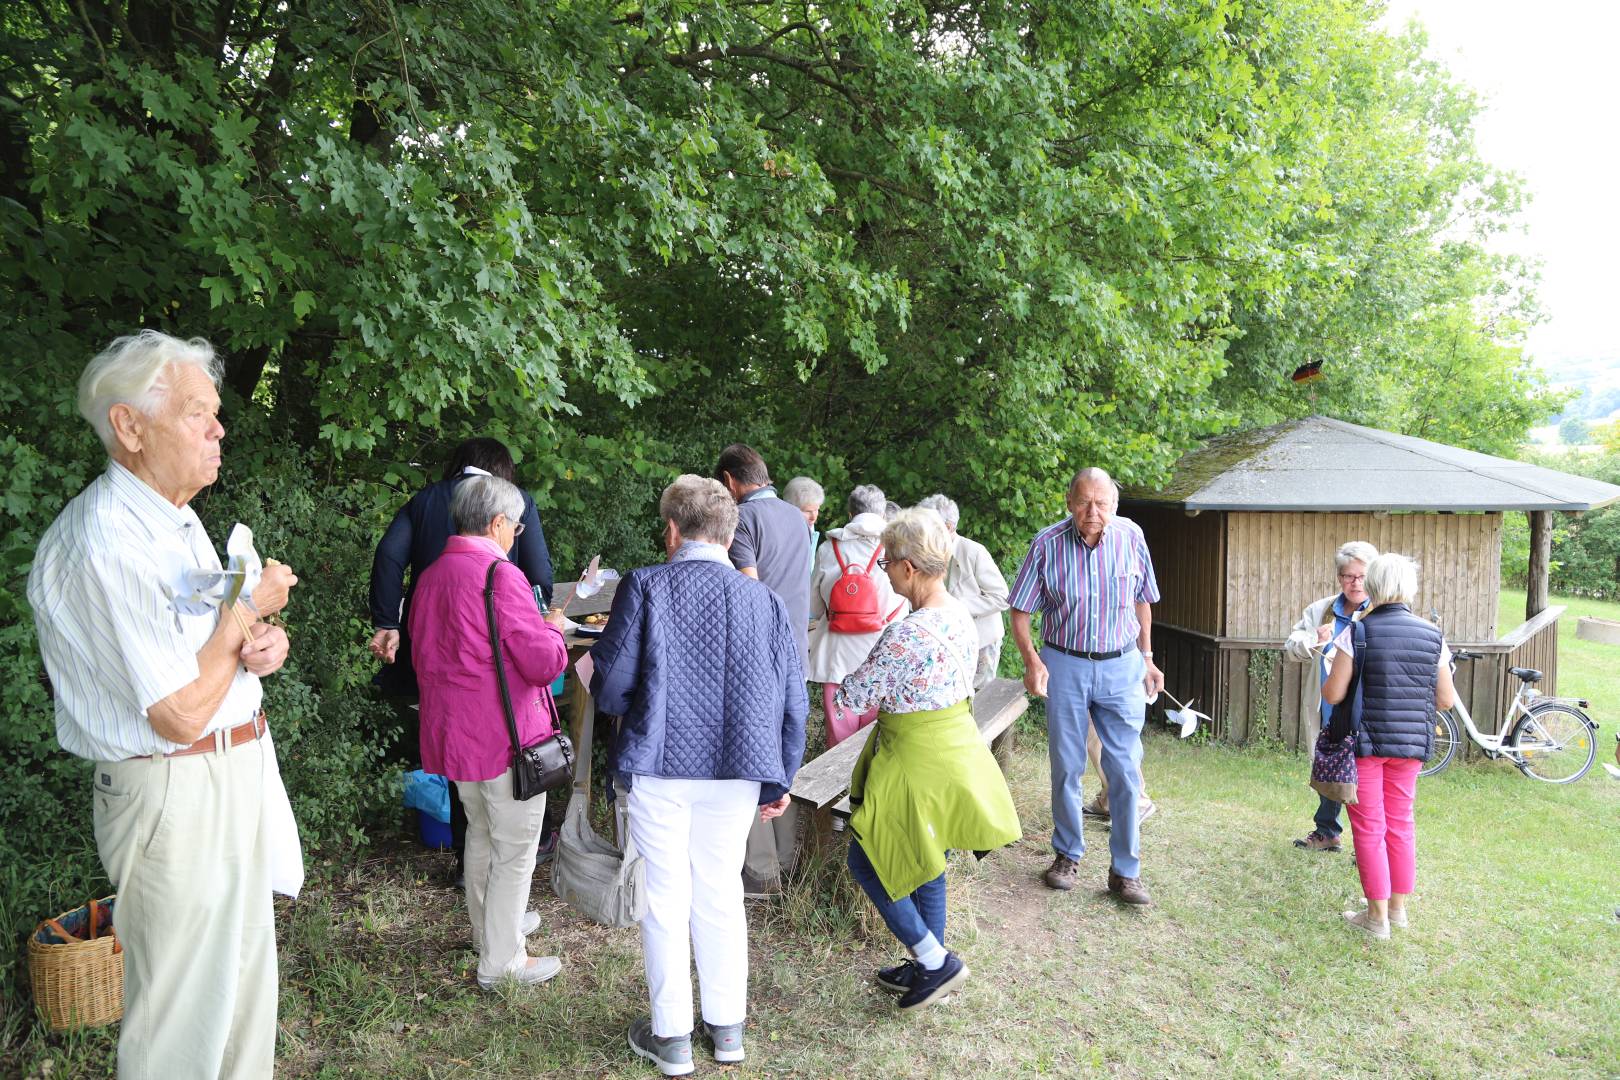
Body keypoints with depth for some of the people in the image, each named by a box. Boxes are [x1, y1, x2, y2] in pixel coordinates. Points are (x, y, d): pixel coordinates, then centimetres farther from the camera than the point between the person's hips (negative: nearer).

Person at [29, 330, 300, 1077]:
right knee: (184, 1013, 4)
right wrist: (246, 610, -13)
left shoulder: (176, 519, 9)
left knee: (246, 976, 21)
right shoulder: (104, 545, -24)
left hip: (237, 767, 10)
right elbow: (181, 713, -25)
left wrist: (261, 644, -2)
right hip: (174, 792, -10)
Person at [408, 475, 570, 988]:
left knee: (481, 834, 25)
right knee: (515, 848, 5)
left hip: (452, 732, 9)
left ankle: (490, 927, 42)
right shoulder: (500, 576, -20)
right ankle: (501, 961, 13)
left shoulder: (430, 577, 6)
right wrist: (554, 630, 0)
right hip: (506, 736, -9)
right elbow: (544, 662, -21)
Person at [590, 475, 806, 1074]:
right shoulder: (765, 601, 0)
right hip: (736, 772, 3)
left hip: (659, 767, -2)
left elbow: (610, 687, -10)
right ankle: (727, 1029, 30)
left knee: (667, 900, 11)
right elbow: (792, 703, 2)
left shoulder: (644, 587, -9)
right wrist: (780, 779, 14)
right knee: (722, 895, 18)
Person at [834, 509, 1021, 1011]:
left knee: (868, 861, 10)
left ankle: (935, 961, 13)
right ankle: (928, 966, 36)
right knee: (925, 864, 22)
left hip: (917, 761, -9)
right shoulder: (961, 616, 0)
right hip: (957, 741, 9)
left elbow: (853, 697, -19)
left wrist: (846, 685, 3)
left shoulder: (905, 635, -28)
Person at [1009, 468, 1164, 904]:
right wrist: (1032, 661, -17)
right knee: (1067, 768, 9)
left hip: (1121, 667, 1)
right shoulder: (1047, 544, -10)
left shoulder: (1130, 537, -4)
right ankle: (1068, 855, 27)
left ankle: (1125, 871, 12)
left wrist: (1147, 658, 11)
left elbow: (1142, 600, 10)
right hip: (1065, 666, -1)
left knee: (1126, 772, 0)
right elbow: (1020, 612, -4)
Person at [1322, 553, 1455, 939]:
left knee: (1369, 827, 6)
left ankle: (1377, 916, 11)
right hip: (1411, 744, 4)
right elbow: (1446, 700, 3)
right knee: (1401, 822, 18)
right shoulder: (1433, 635, -1)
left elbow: (1333, 694, -14)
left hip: (1364, 743, -4)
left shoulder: (1357, 633, -14)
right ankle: (1398, 907, 28)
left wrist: (1328, 672, 7)